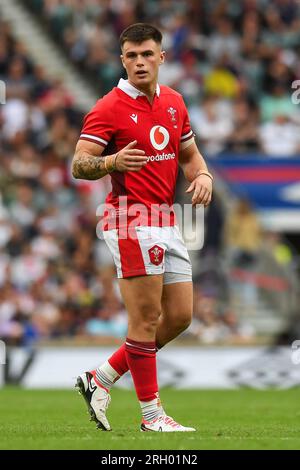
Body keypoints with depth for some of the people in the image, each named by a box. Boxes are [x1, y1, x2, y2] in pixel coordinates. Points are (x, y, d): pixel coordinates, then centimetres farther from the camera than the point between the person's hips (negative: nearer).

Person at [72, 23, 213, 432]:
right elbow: (78, 165, -13)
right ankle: (151, 414, 2)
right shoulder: (109, 108, -9)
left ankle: (100, 380, 18)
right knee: (147, 318, -7)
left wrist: (203, 175, 0)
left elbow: (189, 154, 22)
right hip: (132, 219, -8)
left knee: (179, 316, 8)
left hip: (167, 221, 8)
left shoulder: (174, 102, 12)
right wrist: (111, 162, -33)